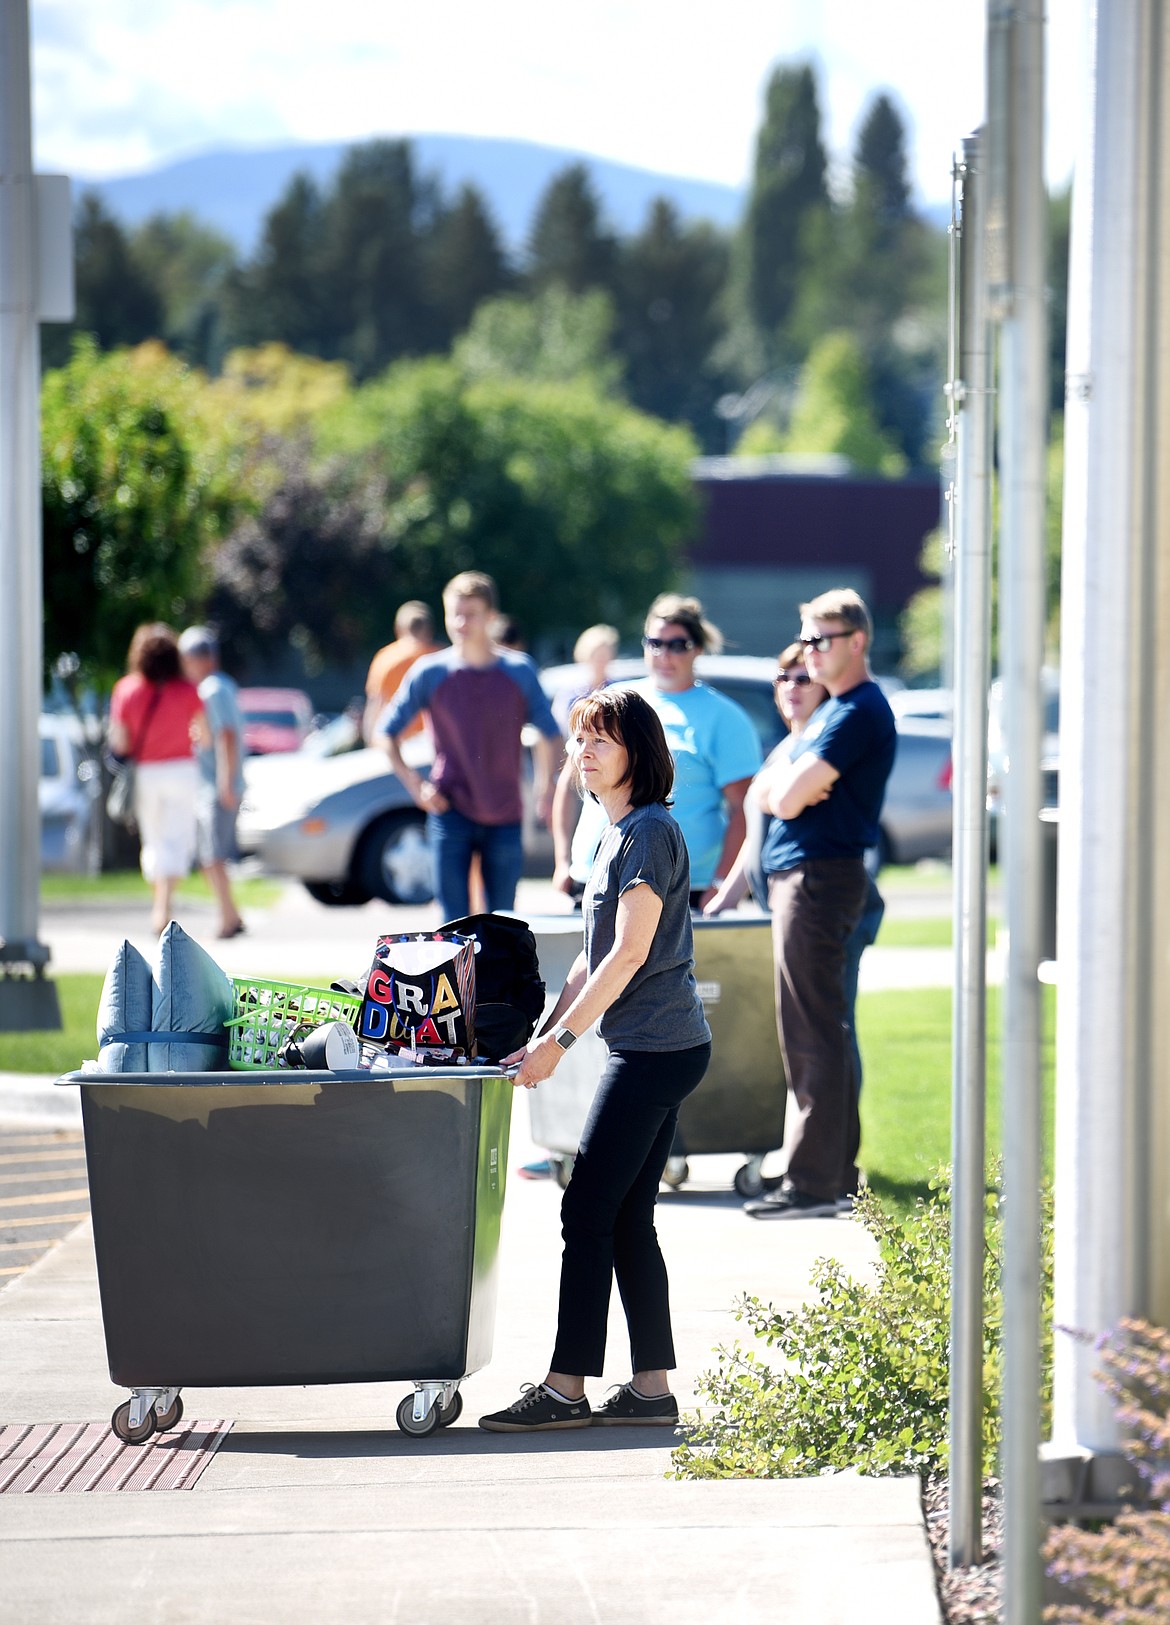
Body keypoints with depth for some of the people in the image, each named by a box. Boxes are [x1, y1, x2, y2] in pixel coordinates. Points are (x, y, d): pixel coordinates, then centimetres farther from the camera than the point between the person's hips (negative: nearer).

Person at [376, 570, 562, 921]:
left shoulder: (519, 671, 1)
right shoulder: (431, 673, -1)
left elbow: (549, 735, 12)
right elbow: (386, 732, 8)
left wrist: (545, 788, 1)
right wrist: (414, 785, -3)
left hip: (504, 817, 1)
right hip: (451, 815, -1)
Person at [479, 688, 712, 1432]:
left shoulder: (651, 832, -13)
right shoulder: (621, 834, 17)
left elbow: (629, 954, -19)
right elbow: (597, 958, 20)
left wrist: (561, 1039, -18)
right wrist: (542, 1036, 15)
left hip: (654, 1049, -10)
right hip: (655, 1046, 10)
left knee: (589, 1212, -8)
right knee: (628, 1219, 10)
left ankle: (566, 1389, -5)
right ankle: (653, 1388, 12)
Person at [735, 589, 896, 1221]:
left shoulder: (859, 713, -13)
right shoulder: (830, 711, 20)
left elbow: (789, 795, -19)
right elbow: (766, 794, 16)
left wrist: (790, 789, 2)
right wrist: (793, 789, -5)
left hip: (820, 878, -11)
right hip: (796, 877, 11)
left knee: (812, 1034, -10)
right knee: (817, 1033, 14)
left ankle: (812, 1182, -10)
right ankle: (837, 1170, 19)